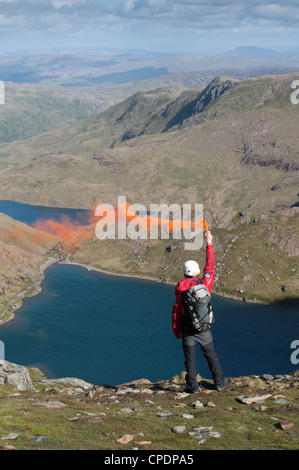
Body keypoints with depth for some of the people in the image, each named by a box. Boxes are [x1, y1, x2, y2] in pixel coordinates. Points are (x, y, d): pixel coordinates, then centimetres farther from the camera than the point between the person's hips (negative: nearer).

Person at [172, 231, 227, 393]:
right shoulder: (205, 284, -7)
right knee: (211, 356, 14)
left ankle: (192, 386, 10)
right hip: (204, 329, 1)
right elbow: (210, 267, 6)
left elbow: (176, 312, -7)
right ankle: (219, 382, 20)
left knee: (190, 358, 8)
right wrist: (209, 244, 14)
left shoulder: (180, 289, -9)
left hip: (188, 330, -1)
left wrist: (176, 331, 4)